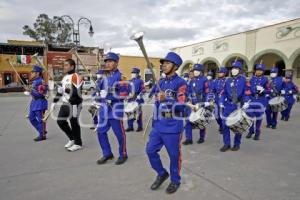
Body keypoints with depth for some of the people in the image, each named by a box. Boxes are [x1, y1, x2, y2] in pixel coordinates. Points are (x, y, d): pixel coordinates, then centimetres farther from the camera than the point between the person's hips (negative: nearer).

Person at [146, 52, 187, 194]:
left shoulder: (180, 83, -10)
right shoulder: (160, 82, 10)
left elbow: (181, 106, -18)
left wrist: (166, 99, -33)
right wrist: (154, 122, 18)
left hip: (173, 127, -6)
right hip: (158, 125, 7)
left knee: (174, 154, 7)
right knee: (150, 150, 9)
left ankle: (175, 180, 30)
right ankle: (162, 173, 31)